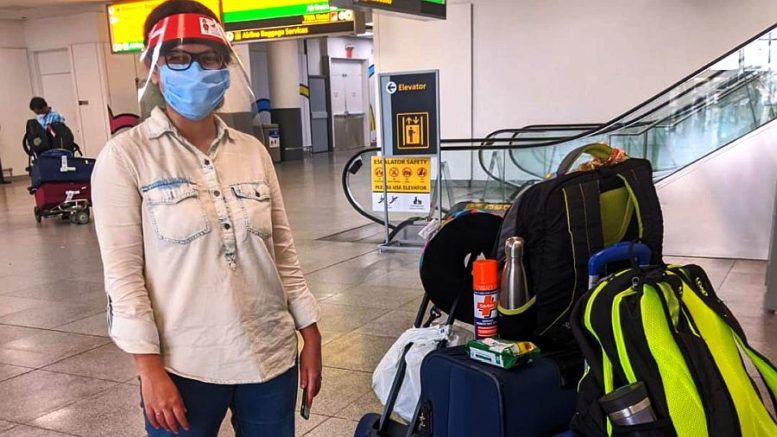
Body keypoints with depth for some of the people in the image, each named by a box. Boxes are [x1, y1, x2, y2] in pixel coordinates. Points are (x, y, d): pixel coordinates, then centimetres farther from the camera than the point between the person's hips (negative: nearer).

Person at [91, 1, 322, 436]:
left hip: (271, 356, 4)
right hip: (184, 367, -3)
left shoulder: (253, 151, 4)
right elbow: (122, 270, -8)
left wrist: (311, 335, 6)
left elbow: (284, 253, 7)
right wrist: (150, 369, -11)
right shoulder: (126, 155, -6)